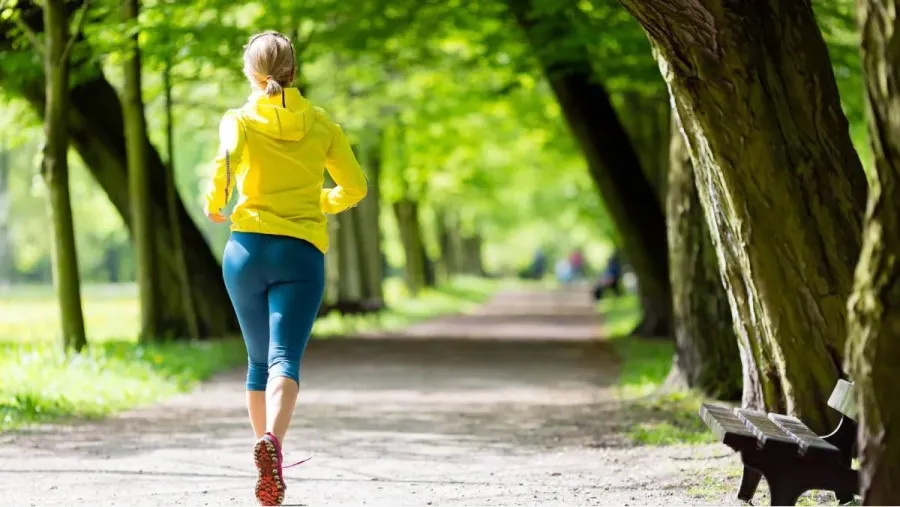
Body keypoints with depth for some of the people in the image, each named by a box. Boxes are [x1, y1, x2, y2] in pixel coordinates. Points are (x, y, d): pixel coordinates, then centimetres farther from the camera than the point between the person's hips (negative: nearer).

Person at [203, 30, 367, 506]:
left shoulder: (239, 120, 3)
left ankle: (266, 450, 24)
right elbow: (354, 187, 11)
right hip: (302, 252, 0)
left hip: (248, 247, 1)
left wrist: (214, 204, 2)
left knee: (260, 360, 17)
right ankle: (272, 443, -38)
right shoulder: (320, 122, 9)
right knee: (285, 359, -13)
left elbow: (227, 161, -17)